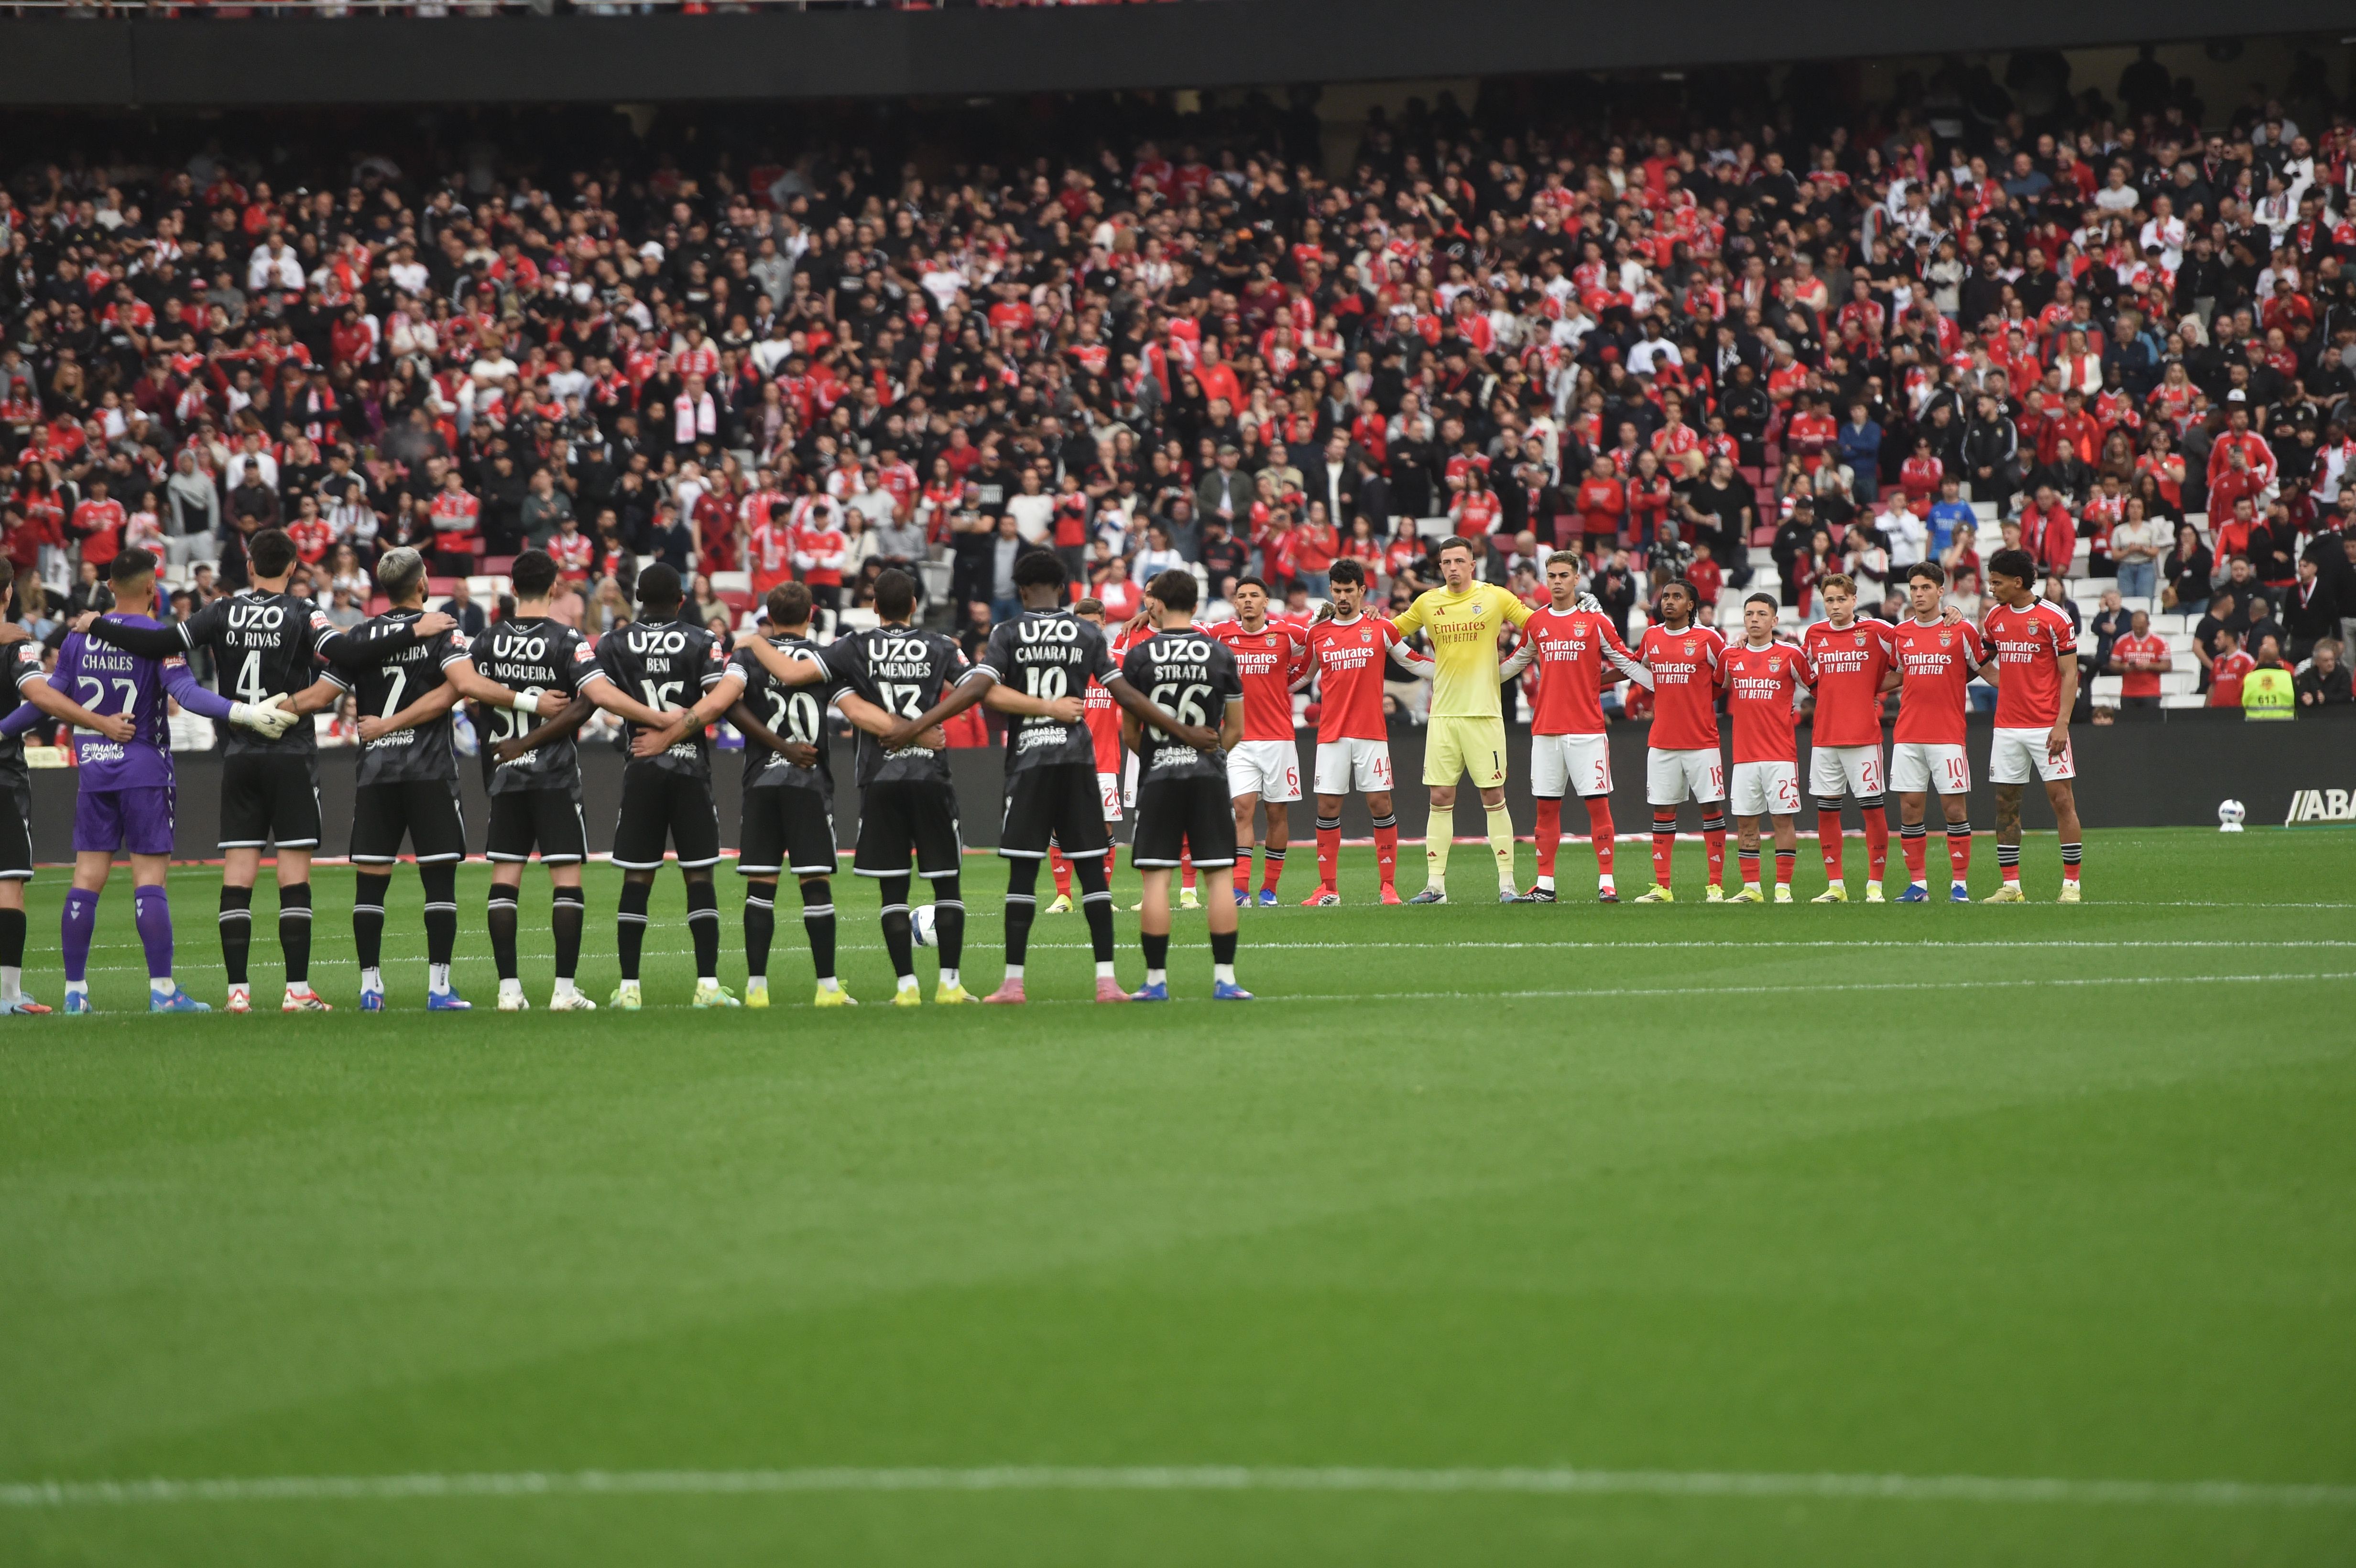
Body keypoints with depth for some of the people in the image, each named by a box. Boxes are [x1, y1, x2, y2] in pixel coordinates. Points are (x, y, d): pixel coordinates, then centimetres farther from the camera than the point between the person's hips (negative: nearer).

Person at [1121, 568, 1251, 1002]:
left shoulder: (1139, 656, -1)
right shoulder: (1221, 654, 3)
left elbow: (1129, 732, 5)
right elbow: (1236, 730, 7)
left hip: (1157, 776, -1)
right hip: (1209, 777, 1)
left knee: (1156, 880, 0)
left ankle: (1156, 980, -1)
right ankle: (1224, 978, -1)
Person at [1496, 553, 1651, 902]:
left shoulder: (1595, 621, 0)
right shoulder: (1536, 623, 10)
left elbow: (1626, 663, 4)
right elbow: (1516, 662, 24)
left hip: (1587, 728, -3)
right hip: (1545, 727, 3)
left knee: (1598, 804, -5)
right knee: (1546, 807, 4)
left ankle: (1606, 883, -2)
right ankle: (1545, 884, 9)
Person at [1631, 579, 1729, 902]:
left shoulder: (1708, 639, -4)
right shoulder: (1651, 637, 9)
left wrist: (1704, 698, 3)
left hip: (1702, 740, -4)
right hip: (1661, 740, 4)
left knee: (1711, 808, -2)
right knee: (1662, 811, 3)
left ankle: (1716, 884, 2)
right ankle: (1661, 886, 6)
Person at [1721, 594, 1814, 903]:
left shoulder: (1791, 655, 0)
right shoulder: (1732, 656, 8)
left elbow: (1816, 687, 9)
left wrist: (1785, 704, 6)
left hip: (1781, 754, -3)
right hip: (1744, 755, 3)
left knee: (1782, 819, -4)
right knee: (1745, 822, 3)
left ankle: (1783, 888, -1)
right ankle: (1751, 888, 8)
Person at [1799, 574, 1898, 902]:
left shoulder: (1877, 631, -2)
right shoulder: (1814, 635, 10)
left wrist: (1875, 691, -1)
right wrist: (1835, 697, 12)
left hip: (1864, 736, -4)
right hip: (1825, 736, 4)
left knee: (1872, 808, -4)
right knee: (1826, 810, 4)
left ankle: (1875, 884, 3)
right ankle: (1835, 886, 11)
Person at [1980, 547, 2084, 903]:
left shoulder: (2054, 619, -7)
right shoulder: (1995, 618, 9)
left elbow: (2069, 675, -8)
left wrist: (2062, 722, -15)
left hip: (2046, 726, -5)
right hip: (2007, 726, 5)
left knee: (2062, 799, -6)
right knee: (2006, 803, 3)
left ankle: (2071, 883, -2)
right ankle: (2011, 885, 8)